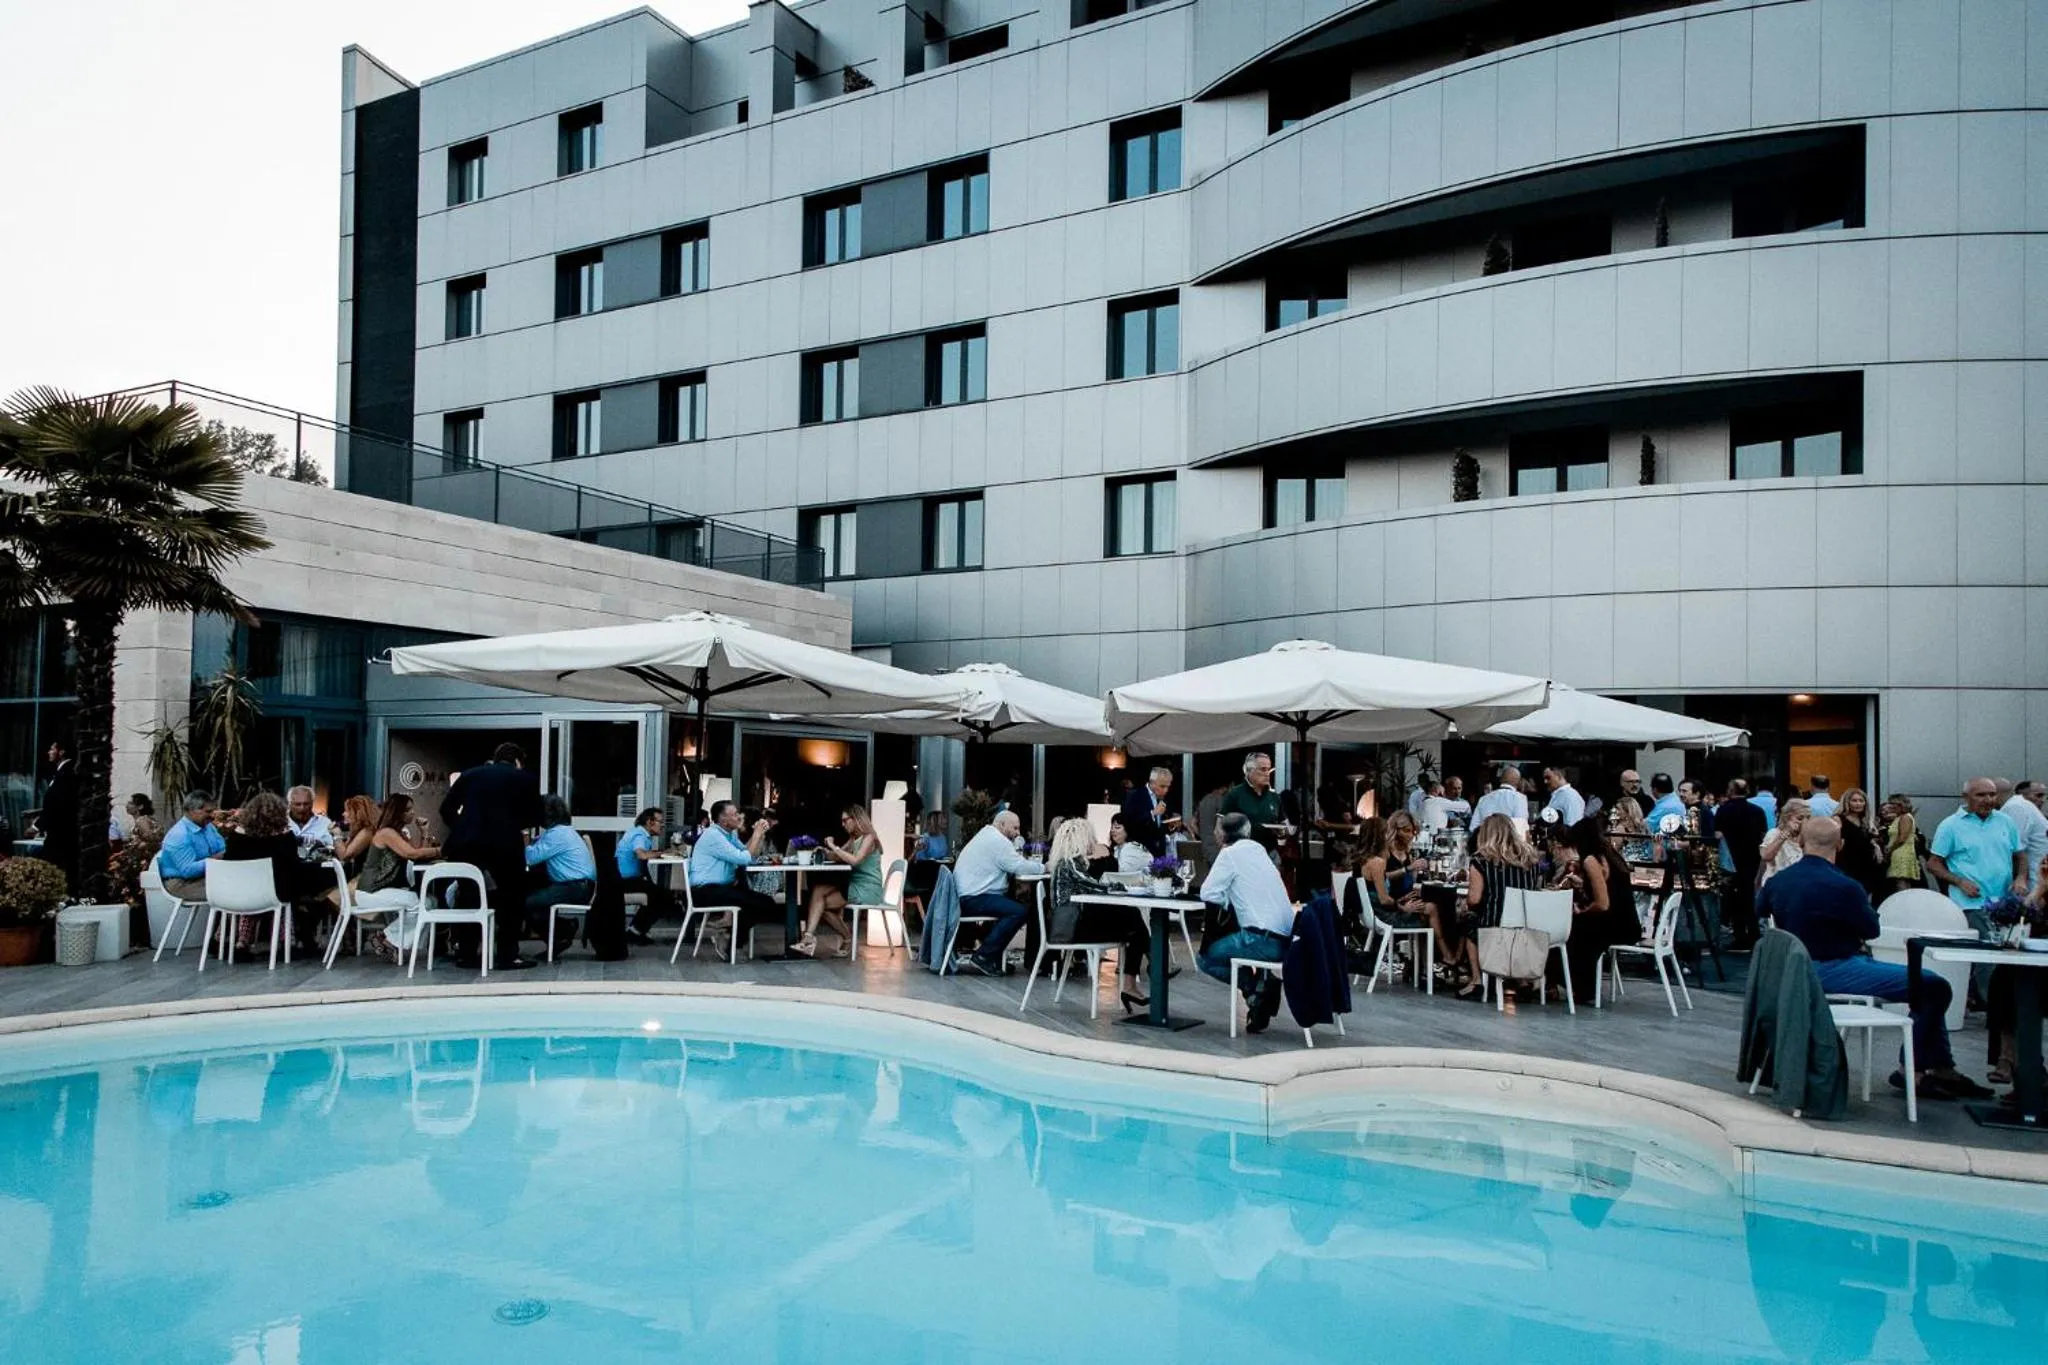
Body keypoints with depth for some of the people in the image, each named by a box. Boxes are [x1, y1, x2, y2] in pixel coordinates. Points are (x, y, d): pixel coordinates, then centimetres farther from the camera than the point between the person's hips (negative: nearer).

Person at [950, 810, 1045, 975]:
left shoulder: (986, 835, 23)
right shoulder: (998, 840, -11)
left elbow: (1011, 865, 23)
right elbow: (1020, 867, -15)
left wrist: (1034, 863, 10)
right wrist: (1043, 867, 0)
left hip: (965, 896, 11)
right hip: (973, 898, -11)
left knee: (1013, 904, 18)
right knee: (1019, 911, -20)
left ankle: (993, 958, 13)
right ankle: (982, 957, -16)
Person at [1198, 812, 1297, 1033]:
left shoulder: (1231, 853, -6)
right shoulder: (1256, 848, 16)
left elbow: (1208, 894, -8)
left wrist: (1227, 895, 10)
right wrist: (1232, 892, 13)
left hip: (1265, 940, -8)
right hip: (1285, 938, 8)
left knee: (1206, 957, 8)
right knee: (1219, 943, 29)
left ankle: (1259, 986, -2)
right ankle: (1263, 986, 12)